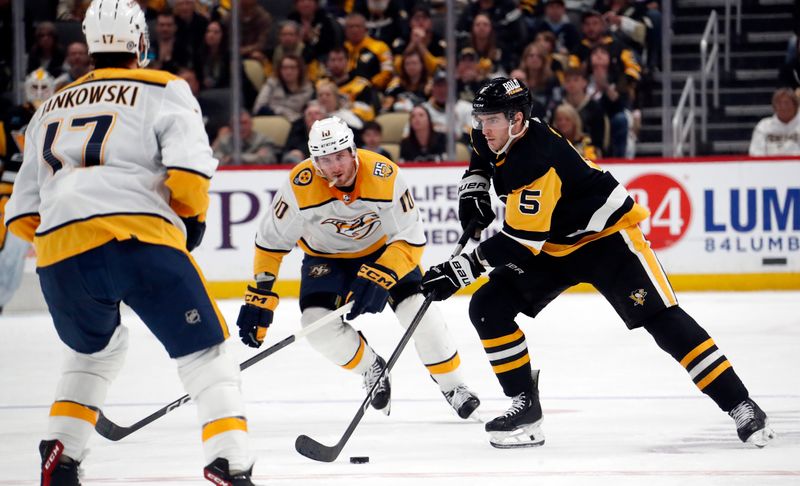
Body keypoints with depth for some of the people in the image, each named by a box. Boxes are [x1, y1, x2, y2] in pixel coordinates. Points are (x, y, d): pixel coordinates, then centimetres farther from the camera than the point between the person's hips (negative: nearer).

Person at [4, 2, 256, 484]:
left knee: (97, 348, 31)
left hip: (60, 254, 5)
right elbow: (188, 173, -4)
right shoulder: (164, 91, 13)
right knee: (206, 356, 5)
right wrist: (193, 220, 14)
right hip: (141, 241, -4)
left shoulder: (52, 107, 28)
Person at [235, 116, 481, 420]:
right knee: (318, 324, -20)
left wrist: (379, 277, -40)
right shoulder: (300, 186, -30)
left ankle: (452, 386, 6)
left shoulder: (385, 176, -32)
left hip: (383, 248, -1)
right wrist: (259, 296, -19)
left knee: (419, 310, -17)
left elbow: (411, 239, -27)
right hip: (326, 255, 1)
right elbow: (271, 240, -17)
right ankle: (372, 369, 9)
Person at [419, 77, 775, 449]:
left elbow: (520, 241, -34)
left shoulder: (536, 162, -33)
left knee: (662, 320, -18)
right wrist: (473, 188, 4)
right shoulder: (495, 138, -7)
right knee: (488, 308, -5)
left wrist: (461, 269, -34)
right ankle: (526, 407, 2)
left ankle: (740, 407, -15)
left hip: (606, 235, -9)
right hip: (552, 246, 9)